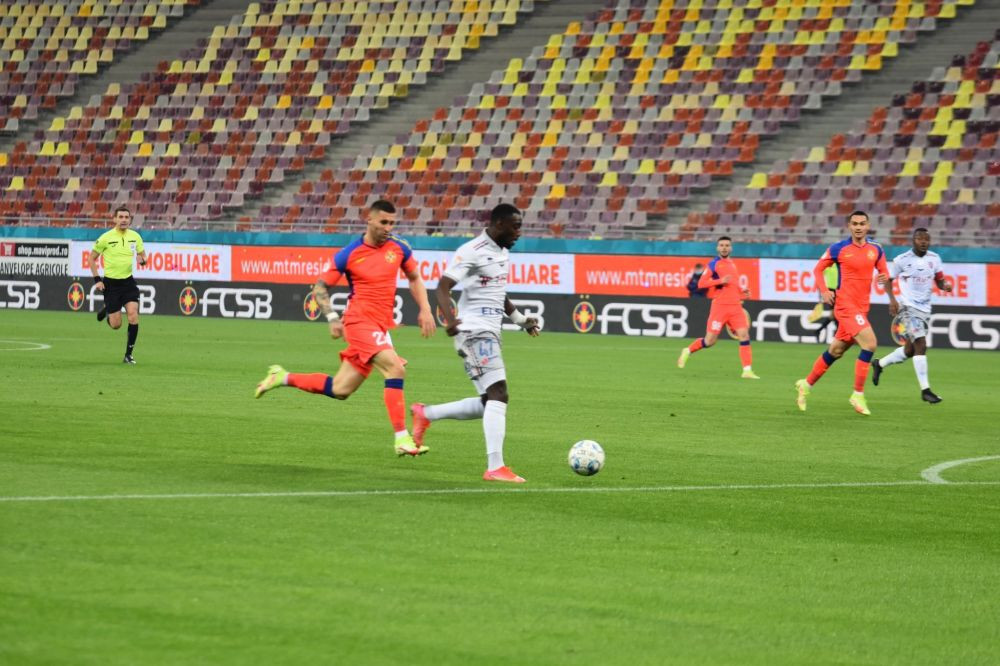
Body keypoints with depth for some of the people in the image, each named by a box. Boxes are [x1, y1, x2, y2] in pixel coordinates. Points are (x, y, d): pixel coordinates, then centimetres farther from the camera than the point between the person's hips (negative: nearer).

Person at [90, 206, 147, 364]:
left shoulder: (135, 237, 0)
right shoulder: (105, 238, -8)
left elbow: (142, 255, 14)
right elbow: (92, 258, 2)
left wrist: (142, 260, -11)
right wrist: (97, 279, -7)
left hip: (128, 282, 2)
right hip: (111, 283, -2)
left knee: (133, 316, -15)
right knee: (116, 325, -1)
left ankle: (128, 355, -3)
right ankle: (106, 310, 37)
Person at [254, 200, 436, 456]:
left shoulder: (399, 248, 6)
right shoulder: (349, 254, -6)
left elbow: (414, 278, 22)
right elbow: (320, 288, 2)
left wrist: (425, 309, 9)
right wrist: (332, 318, -12)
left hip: (380, 327, 6)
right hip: (360, 321, -6)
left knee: (340, 390, 9)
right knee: (396, 369, -24)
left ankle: (283, 377, 27)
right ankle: (402, 439, -22)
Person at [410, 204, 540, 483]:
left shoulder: (502, 252, 17)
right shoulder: (473, 251, -12)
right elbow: (443, 286, -19)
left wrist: (520, 319, 25)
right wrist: (450, 319, -34)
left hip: (490, 334, 10)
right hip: (475, 332, -10)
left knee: (489, 404, 10)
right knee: (498, 394, -19)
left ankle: (425, 414, 24)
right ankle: (495, 467, -24)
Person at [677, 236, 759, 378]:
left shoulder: (733, 264, 18)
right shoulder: (713, 264, -1)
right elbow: (701, 283, -9)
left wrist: (743, 293, 13)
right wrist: (720, 281, -19)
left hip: (735, 306, 5)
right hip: (720, 306, -5)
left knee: (744, 335, -9)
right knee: (710, 341, -4)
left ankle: (747, 371, -8)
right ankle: (688, 351, 22)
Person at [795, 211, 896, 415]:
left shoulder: (875, 249, 6)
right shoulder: (838, 249, -5)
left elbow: (883, 271, 15)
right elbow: (818, 269, 5)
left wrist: (884, 277, -9)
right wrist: (824, 290, -11)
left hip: (861, 307, 6)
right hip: (845, 304, -6)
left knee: (836, 351, 14)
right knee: (870, 344, -19)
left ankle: (806, 385, 32)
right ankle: (858, 395, -10)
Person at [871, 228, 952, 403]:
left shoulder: (934, 259, 6)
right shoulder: (902, 260, -7)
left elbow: (939, 280, 11)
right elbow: (888, 279, 2)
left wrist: (945, 285, -12)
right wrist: (892, 300, -11)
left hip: (925, 309, 6)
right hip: (908, 307, -6)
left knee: (910, 350, 13)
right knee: (921, 344, -18)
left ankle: (880, 364, 38)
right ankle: (925, 390, -16)